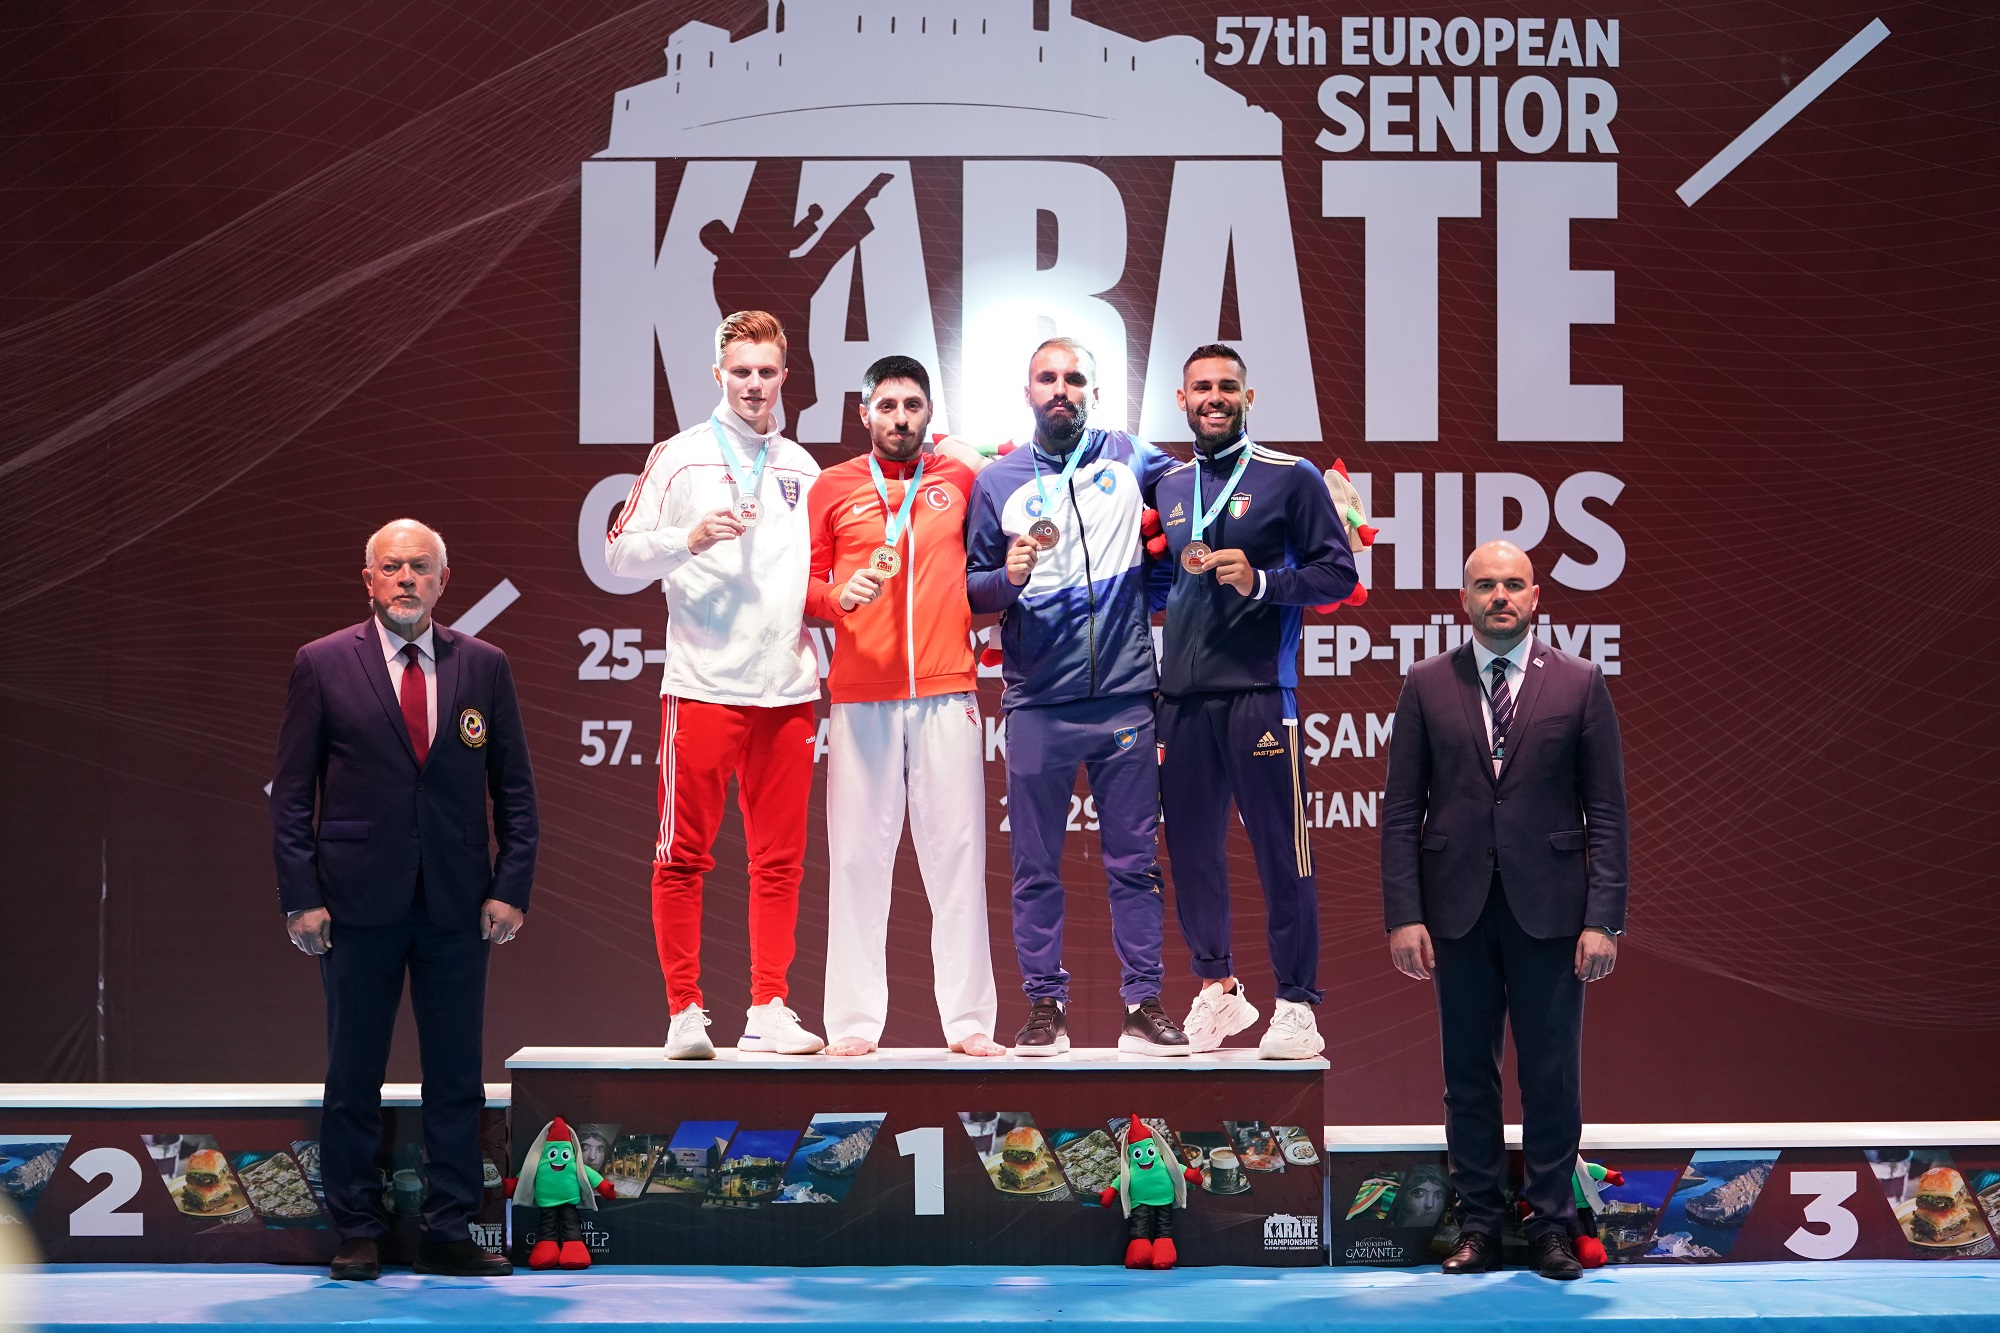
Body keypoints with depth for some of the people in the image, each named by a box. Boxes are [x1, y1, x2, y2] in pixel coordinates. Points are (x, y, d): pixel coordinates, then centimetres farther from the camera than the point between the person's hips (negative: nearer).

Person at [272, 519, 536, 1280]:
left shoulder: (484, 667, 6)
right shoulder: (323, 665, 1)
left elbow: (514, 789, 9)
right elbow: (292, 794, 1)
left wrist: (511, 888, -1)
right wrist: (300, 898, -6)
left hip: (458, 903, 2)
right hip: (358, 902, -2)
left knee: (456, 1074, 5)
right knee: (353, 1075, 5)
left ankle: (448, 1233, 13)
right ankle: (357, 1233, 15)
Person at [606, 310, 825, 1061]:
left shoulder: (802, 469, 16)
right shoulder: (681, 458, 4)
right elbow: (620, 553, 0)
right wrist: (690, 538, -15)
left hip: (789, 690, 4)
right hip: (704, 686, -4)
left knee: (781, 859, 4)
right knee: (684, 854, -2)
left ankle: (769, 1011, 10)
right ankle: (684, 1010, 5)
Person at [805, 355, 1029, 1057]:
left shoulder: (960, 480, 13)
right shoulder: (833, 486, 10)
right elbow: (805, 580, 8)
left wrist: (1012, 571, 0)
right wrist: (839, 596, -12)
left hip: (946, 691, 1)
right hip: (861, 695, -1)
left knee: (956, 849, 0)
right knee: (858, 854, -2)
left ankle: (970, 1020, 3)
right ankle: (855, 1022, 3)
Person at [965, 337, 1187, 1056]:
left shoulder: (1131, 459, 6)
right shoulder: (997, 483, 6)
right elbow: (972, 590, 7)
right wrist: (1011, 577, -13)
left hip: (1125, 698, 0)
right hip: (1037, 706, 0)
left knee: (1135, 862, 3)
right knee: (1036, 867, 3)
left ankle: (1143, 1004, 9)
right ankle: (1045, 1005, 11)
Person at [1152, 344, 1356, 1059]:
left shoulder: (1291, 478, 2)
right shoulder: (1167, 487, 17)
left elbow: (1338, 573, -1)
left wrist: (1260, 581, -14)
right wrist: (1177, 572, 6)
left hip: (1257, 690, -5)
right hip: (1181, 696, 5)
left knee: (1281, 851, -4)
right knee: (1191, 844, 8)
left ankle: (1297, 1006, 2)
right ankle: (1217, 987, 22)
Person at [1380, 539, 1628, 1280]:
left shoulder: (1580, 683, 2)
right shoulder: (1426, 684, 4)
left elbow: (1606, 811, 1)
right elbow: (1402, 810, 3)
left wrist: (1603, 919, -7)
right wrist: (1403, 916, -5)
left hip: (1548, 911, -1)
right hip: (1457, 910, 1)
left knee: (1552, 1078, 4)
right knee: (1468, 1077, 8)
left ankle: (1550, 1227, 15)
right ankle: (1479, 1226, 17)